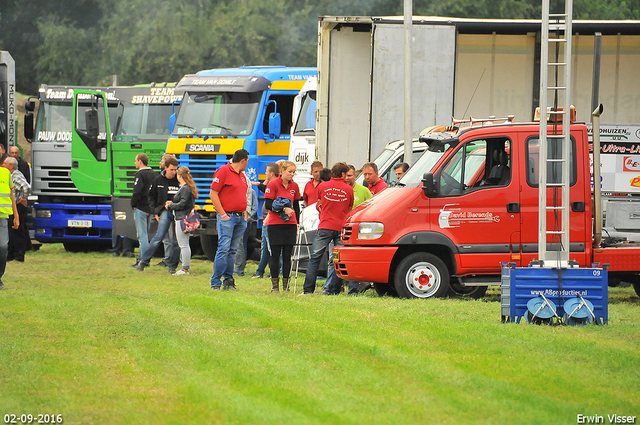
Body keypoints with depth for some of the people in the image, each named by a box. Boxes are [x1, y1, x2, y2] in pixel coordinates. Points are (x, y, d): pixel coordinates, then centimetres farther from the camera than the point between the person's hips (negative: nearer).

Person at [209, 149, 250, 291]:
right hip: (227, 216, -8)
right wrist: (222, 214, -14)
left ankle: (228, 281, 10)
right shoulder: (223, 171, -7)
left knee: (233, 250, 8)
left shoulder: (242, 175, 18)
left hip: (240, 218, 8)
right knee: (224, 249, -11)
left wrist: (245, 214, 16)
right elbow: (213, 194, -11)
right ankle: (216, 283, -10)